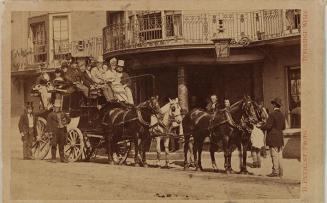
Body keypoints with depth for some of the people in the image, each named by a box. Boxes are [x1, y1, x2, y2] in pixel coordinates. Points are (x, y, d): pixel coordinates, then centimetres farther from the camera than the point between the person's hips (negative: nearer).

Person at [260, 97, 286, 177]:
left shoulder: (272, 114, -15)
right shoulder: (282, 115, 8)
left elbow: (268, 126, -17)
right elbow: (283, 127, 13)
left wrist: (261, 127, -3)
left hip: (273, 138, -7)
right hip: (280, 138, 7)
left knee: (274, 155, -3)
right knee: (279, 155, 10)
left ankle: (275, 171, -1)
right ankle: (280, 172, 14)